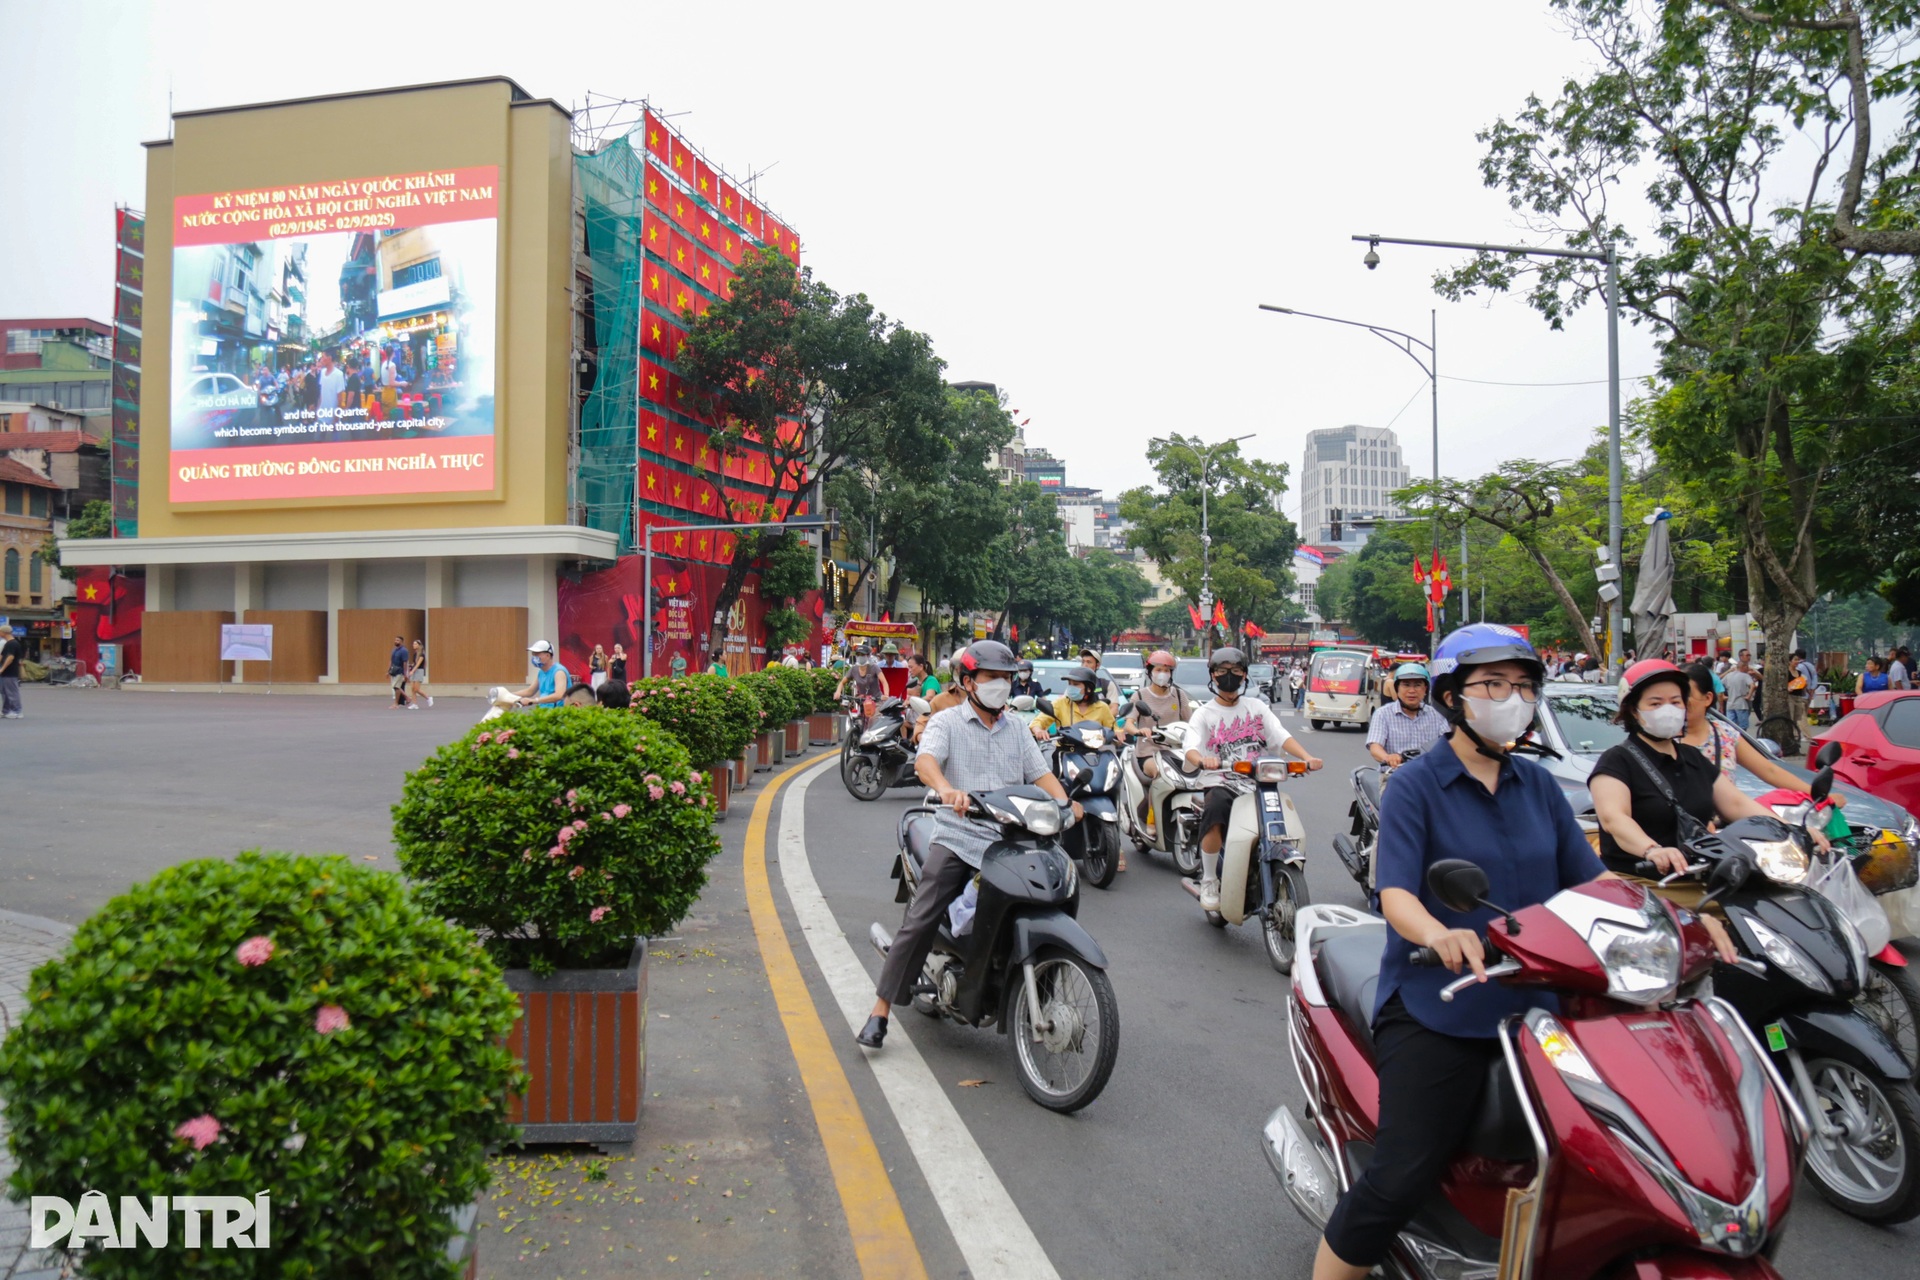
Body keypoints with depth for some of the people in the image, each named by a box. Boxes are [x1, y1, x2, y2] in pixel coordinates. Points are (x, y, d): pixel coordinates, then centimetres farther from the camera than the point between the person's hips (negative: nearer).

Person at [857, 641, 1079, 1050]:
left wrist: (1064, 802, -8)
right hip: (957, 838, -4)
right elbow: (925, 760, -15)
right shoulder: (947, 722, 3)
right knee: (920, 922, -12)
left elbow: (1040, 772, 13)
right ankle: (881, 1009, -3)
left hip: (1009, 843, 4)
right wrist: (946, 788, -38)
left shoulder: (1016, 729, 20)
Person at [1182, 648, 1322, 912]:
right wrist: (1202, 760, -34)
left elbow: (1281, 736, 4)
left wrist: (1307, 757, -15)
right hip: (1222, 784, -3)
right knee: (1214, 810, -34)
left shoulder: (1257, 707, 18)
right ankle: (1209, 882, -18)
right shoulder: (1204, 714, 10)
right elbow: (1191, 749, -8)